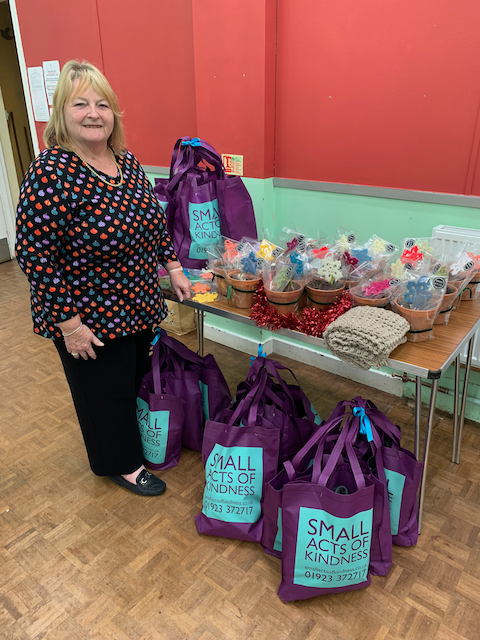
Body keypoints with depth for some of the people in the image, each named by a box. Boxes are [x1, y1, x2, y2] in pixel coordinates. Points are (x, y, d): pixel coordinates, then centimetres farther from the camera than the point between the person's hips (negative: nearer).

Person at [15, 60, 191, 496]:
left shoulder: (127, 162, 1)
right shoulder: (51, 173, -22)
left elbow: (153, 222, 13)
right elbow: (34, 253, -22)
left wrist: (172, 266, 9)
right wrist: (68, 322, -21)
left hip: (138, 307, 7)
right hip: (90, 320, -7)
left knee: (137, 378, 24)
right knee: (105, 392, 13)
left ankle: (133, 444, 50)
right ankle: (121, 463, 38)